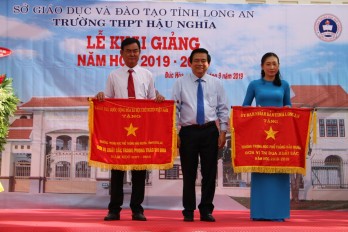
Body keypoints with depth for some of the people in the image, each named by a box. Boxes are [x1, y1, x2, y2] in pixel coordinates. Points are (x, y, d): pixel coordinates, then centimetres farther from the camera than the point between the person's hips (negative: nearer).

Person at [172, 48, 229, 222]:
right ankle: (188, 211, 16)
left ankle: (206, 210, 16)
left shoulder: (216, 83, 9)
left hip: (210, 131, 1)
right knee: (188, 173, 4)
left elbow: (223, 109, 9)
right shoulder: (181, 83, 5)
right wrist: (175, 133, -4)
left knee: (210, 173, 4)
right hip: (188, 131, -1)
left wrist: (223, 132, 1)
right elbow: (175, 109, 2)